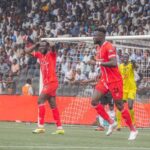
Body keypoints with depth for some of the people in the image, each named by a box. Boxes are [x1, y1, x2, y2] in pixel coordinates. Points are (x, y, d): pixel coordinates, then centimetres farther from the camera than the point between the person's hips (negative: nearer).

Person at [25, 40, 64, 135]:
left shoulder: (51, 54, -6)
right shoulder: (40, 55, 12)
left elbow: (53, 48, -27)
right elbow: (27, 51, 15)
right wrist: (36, 45, 4)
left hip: (52, 82, -8)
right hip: (46, 83, 8)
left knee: (40, 100, -16)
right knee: (53, 105, 8)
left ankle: (41, 126, -17)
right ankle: (60, 128, 12)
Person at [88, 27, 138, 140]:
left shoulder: (109, 47, -18)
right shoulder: (99, 47, 10)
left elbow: (114, 63, -29)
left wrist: (97, 63, -27)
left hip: (114, 80, -9)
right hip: (104, 80, 9)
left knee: (119, 106, -3)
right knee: (94, 101, -3)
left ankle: (133, 130, 10)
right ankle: (111, 123, 8)